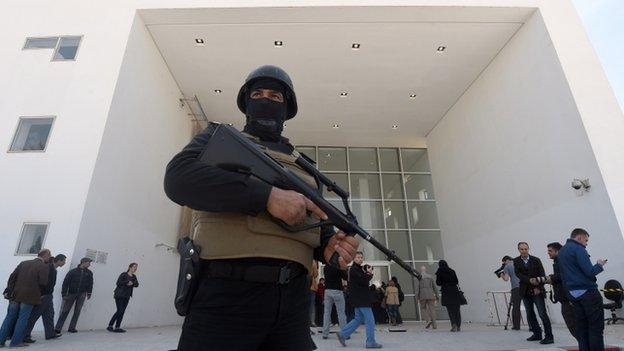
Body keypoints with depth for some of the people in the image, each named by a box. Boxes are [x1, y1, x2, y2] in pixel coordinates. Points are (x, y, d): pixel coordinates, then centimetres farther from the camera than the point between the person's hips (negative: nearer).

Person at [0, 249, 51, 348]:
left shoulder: (23, 263, 10)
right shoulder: (44, 267, -9)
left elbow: (12, 277, 5)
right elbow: (43, 283, -15)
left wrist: (8, 291, 5)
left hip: (16, 294, 5)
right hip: (29, 297, -5)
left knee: (10, 317, 15)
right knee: (22, 318, 3)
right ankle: (16, 341, 6)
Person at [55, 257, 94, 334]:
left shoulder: (89, 273, 4)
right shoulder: (72, 272, -7)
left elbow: (90, 284, 7)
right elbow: (65, 283, -6)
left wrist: (89, 293, 0)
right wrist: (64, 294, -10)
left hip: (82, 294, 2)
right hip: (71, 293, -2)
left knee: (77, 311, 4)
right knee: (65, 311, -1)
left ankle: (72, 328, 11)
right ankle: (57, 328, 6)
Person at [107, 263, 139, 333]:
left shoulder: (134, 276, 13)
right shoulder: (124, 274, -5)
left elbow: (137, 284, 5)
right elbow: (118, 282, -15)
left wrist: (132, 283, -14)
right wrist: (127, 282, -16)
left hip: (127, 297, 6)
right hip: (119, 295, -6)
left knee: (122, 312, 3)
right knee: (119, 311, -9)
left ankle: (117, 327, 9)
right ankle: (110, 326, 3)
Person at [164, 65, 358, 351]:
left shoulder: (303, 165, 20)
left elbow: (318, 223, 21)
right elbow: (179, 177, -11)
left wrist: (329, 245, -4)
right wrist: (267, 195, -19)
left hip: (292, 298, 4)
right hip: (226, 292, -3)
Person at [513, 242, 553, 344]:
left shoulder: (536, 260, 1)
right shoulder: (516, 261, 3)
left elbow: (542, 274, -2)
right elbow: (518, 274, -9)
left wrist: (538, 287, -12)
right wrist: (529, 280, -25)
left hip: (537, 291, -2)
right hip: (525, 291, 2)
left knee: (542, 313, -6)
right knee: (530, 314, 9)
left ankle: (549, 336, 1)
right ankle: (537, 334, 20)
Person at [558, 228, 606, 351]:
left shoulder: (561, 252, 16)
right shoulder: (578, 248, -10)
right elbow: (590, 272, -18)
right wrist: (600, 265, 2)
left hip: (573, 294, 7)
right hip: (588, 292, -7)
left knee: (581, 328, 10)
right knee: (596, 327, -3)